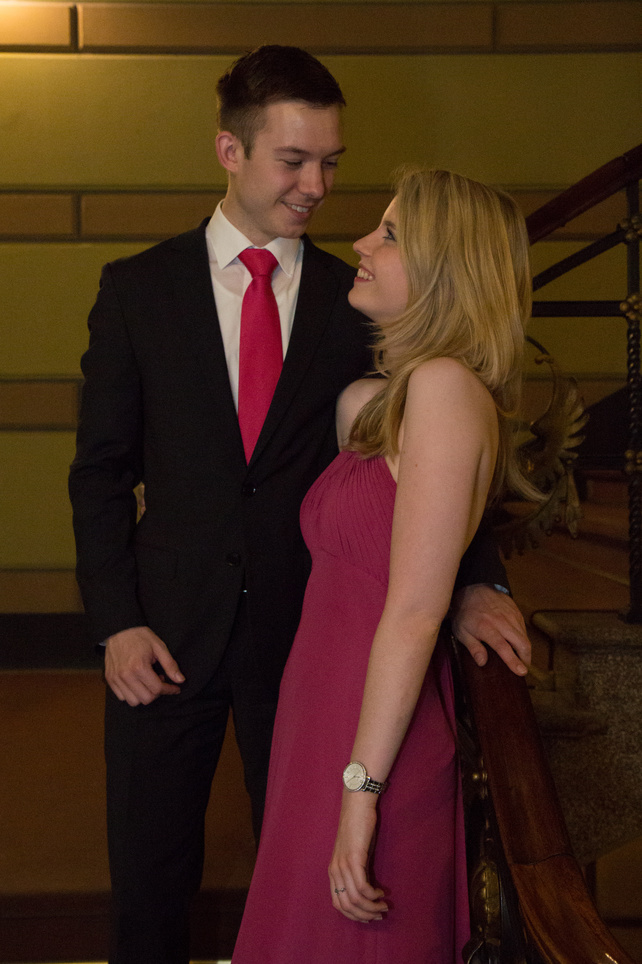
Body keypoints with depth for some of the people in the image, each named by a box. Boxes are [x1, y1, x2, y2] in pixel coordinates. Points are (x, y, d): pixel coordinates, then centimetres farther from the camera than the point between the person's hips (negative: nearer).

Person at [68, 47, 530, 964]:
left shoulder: (357, 301, -1)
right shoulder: (138, 287, -1)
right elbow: (102, 469, 0)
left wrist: (474, 579, -17)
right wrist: (116, 621, -8)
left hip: (306, 632, 1)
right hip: (166, 636, 0)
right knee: (149, 876, 13)